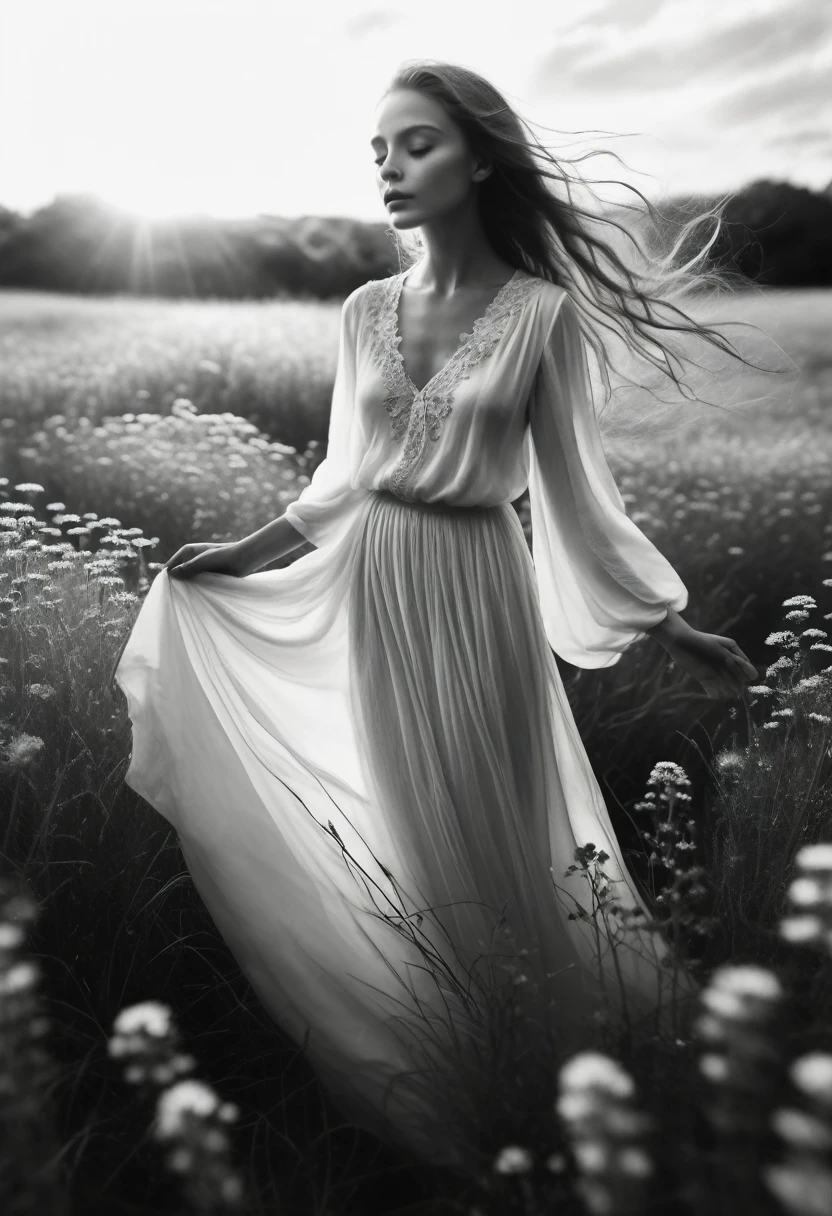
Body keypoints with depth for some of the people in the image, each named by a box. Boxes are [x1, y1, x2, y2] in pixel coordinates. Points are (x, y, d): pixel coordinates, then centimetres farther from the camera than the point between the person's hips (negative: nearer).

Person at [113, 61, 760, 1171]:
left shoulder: (540, 311, -5)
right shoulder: (365, 311, 5)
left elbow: (576, 485, -2)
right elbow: (346, 476, 11)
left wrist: (676, 630, -2)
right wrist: (239, 554, 10)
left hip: (477, 589, -3)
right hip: (372, 588, 4)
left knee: (493, 831, 9)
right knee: (414, 832, 16)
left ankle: (534, 1071, 38)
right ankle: (445, 1089, 41)